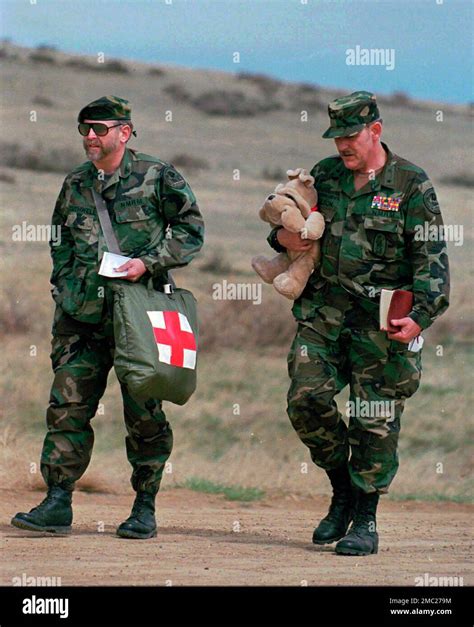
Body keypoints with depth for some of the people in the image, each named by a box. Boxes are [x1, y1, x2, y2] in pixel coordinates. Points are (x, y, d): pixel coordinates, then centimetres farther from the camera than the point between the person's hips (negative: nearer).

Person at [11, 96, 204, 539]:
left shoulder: (156, 177, -1)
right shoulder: (75, 184, 13)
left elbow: (191, 229, 0)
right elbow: (60, 240, 25)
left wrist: (149, 262, -12)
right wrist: (64, 285, 14)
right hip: (81, 318, 4)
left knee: (143, 414, 0)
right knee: (68, 407, -4)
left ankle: (145, 507, 9)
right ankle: (57, 503, -2)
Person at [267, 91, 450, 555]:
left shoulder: (410, 185, -3)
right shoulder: (325, 175, 9)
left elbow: (431, 259, -6)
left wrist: (421, 316, -19)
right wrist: (282, 236, -1)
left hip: (379, 320, -4)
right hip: (323, 311, 4)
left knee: (374, 420, -2)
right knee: (306, 399, -7)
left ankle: (366, 521, 8)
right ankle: (342, 492, 15)